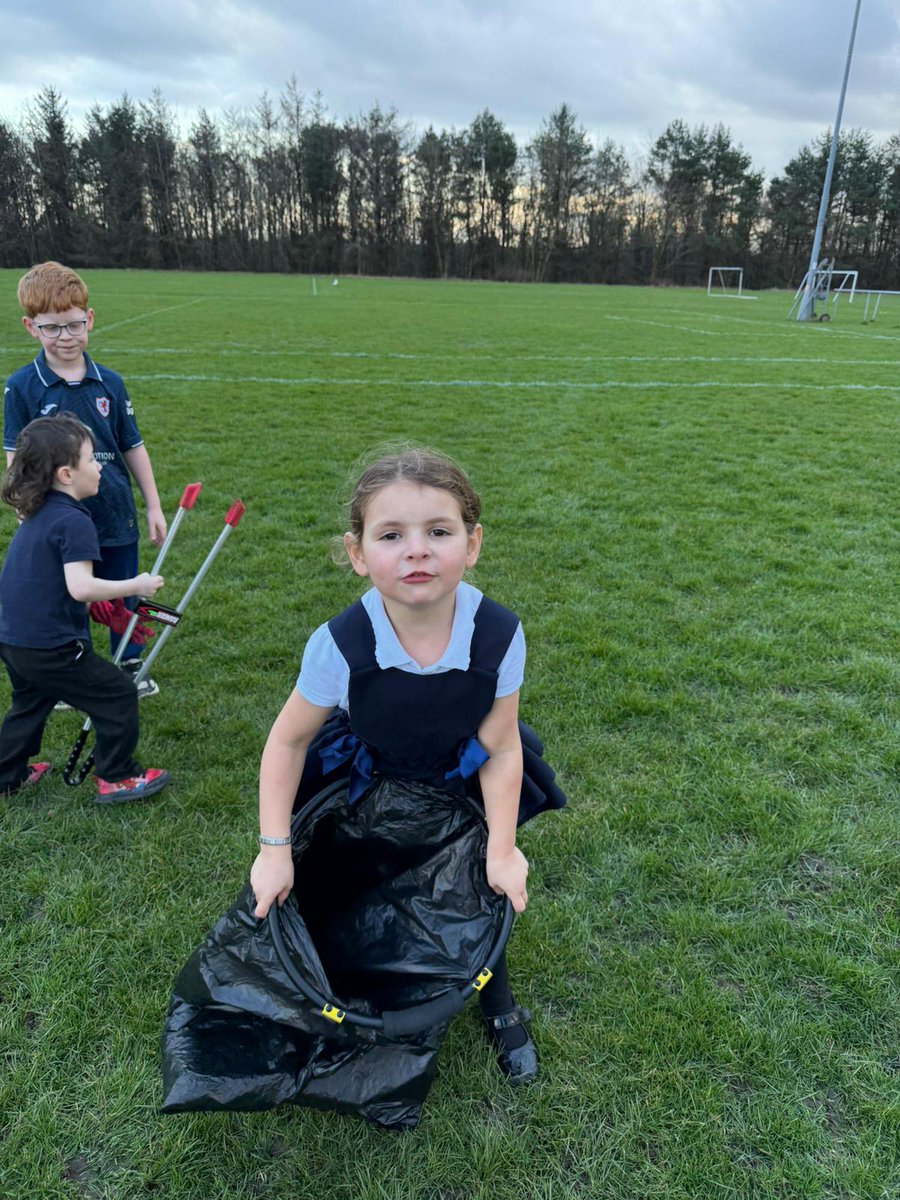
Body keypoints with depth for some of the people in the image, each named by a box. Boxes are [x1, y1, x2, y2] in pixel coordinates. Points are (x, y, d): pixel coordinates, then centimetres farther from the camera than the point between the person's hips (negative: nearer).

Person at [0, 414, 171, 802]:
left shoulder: (36, 514, 9)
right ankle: (117, 778, 15)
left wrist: (102, 599, 20)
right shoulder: (73, 520, -19)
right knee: (118, 696, 4)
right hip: (51, 646, -10)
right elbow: (80, 587, -30)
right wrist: (135, 586, -18)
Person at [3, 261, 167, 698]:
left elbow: (133, 447, 5)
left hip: (116, 517, 2)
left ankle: (130, 667, 37)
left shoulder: (109, 382, -2)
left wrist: (153, 506, 6)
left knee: (124, 597, 16)